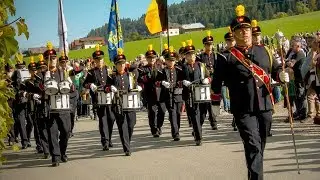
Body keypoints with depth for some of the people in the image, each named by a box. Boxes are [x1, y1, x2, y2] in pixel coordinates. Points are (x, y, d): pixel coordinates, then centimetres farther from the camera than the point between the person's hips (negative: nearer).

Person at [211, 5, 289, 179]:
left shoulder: (263, 51, 8)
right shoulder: (227, 58, -5)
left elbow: (274, 68, 19)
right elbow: (217, 82, -1)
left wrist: (281, 74, -1)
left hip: (265, 106, 5)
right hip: (244, 110, -5)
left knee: (260, 145, 17)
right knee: (253, 146, -14)